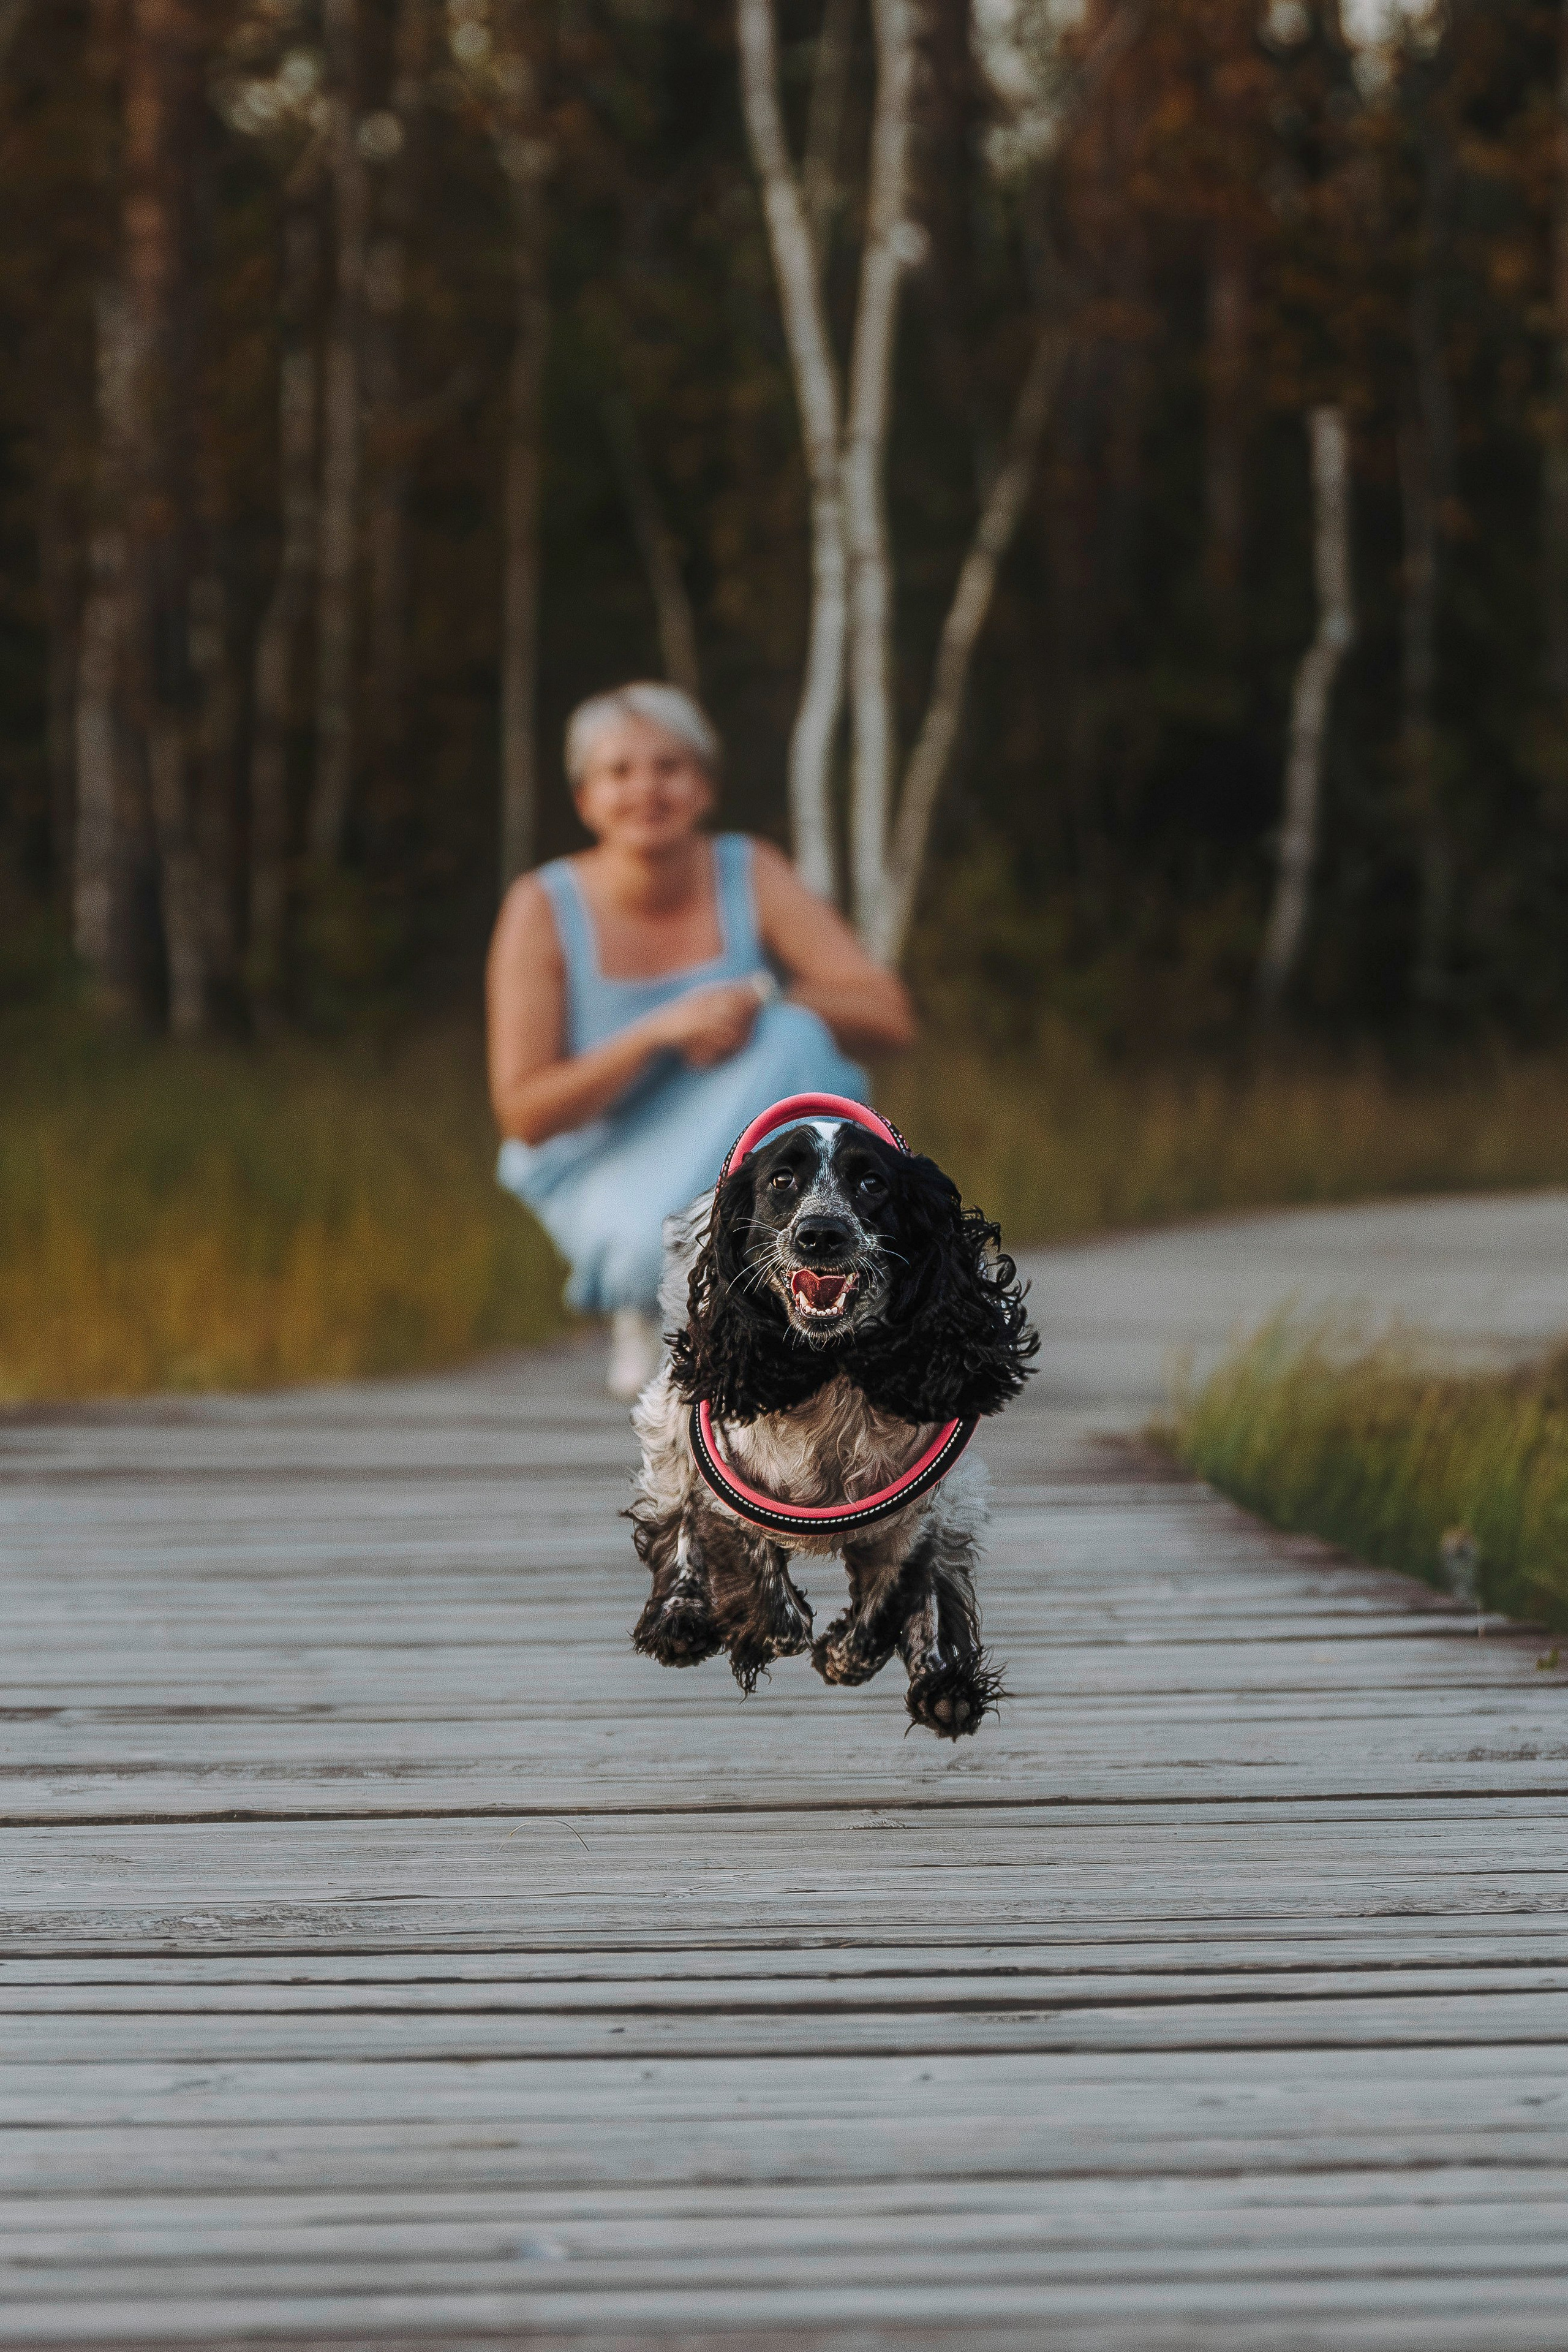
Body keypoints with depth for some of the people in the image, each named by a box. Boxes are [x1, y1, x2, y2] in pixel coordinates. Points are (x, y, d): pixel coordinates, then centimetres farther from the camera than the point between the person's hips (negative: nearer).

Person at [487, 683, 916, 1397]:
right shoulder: (543, 908, -13)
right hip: (607, 1168, -3)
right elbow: (523, 1114, -17)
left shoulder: (752, 876, -8)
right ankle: (643, 1301, 0)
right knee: (670, 1250, -38)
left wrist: (763, 998, -30)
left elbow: (888, 1016, -13)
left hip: (740, 1159, 3)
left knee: (796, 1036, -29)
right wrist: (659, 1032, -29)